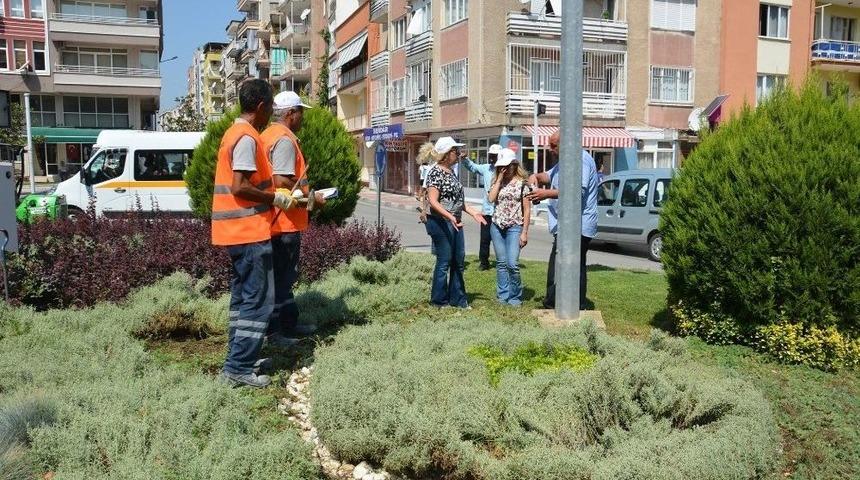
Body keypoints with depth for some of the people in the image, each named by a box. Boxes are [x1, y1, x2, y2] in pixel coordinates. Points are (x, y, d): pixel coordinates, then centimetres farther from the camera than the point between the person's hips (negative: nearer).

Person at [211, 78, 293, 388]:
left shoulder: (235, 132, 16)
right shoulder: (247, 137, -16)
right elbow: (240, 187, -23)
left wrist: (270, 194, 17)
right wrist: (275, 198, -12)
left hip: (238, 230, 11)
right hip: (250, 231, -10)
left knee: (243, 295, 15)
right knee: (259, 299, -7)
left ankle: (241, 357, 22)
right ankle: (239, 368, -5)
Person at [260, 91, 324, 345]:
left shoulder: (269, 135, 15)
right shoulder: (284, 139, -16)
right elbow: (282, 182, -25)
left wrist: (305, 193, 20)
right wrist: (311, 198, -14)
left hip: (277, 220, 10)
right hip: (285, 222, -10)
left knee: (285, 276, 18)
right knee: (281, 277, -2)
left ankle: (289, 323, 28)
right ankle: (274, 331, 6)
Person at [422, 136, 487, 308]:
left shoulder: (451, 171, 14)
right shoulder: (436, 173, -14)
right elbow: (433, 201, -21)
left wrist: (472, 212, 15)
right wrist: (450, 217, -31)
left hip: (455, 222, 9)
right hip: (441, 223, -9)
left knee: (458, 261, 13)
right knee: (444, 262, 0)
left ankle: (457, 299, 24)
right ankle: (439, 301, 13)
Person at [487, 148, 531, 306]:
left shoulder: (522, 183, -1)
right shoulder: (497, 182, 11)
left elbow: (527, 210, -3)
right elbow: (491, 198, -8)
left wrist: (524, 232, -8)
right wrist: (499, 179, -6)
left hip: (514, 228, -4)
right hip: (497, 227, 4)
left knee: (512, 264, -11)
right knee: (501, 263, 7)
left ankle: (515, 297, 5)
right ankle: (503, 295, 15)